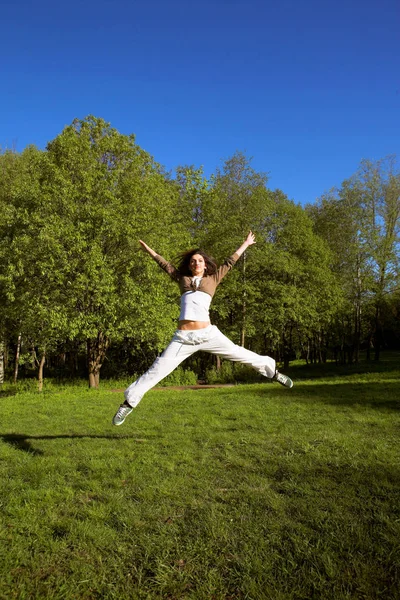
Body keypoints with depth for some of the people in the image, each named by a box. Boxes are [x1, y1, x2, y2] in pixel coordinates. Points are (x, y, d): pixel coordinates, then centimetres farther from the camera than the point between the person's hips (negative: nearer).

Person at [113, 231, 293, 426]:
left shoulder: (213, 279, 16)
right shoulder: (183, 278, 18)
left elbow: (230, 262, 24)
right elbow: (164, 263, 27)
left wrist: (246, 244, 32)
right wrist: (147, 248, 35)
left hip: (208, 334, 0)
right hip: (183, 337, 0)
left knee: (239, 354, 5)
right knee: (157, 369, 1)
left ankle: (273, 371, 23)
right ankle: (129, 402, 8)